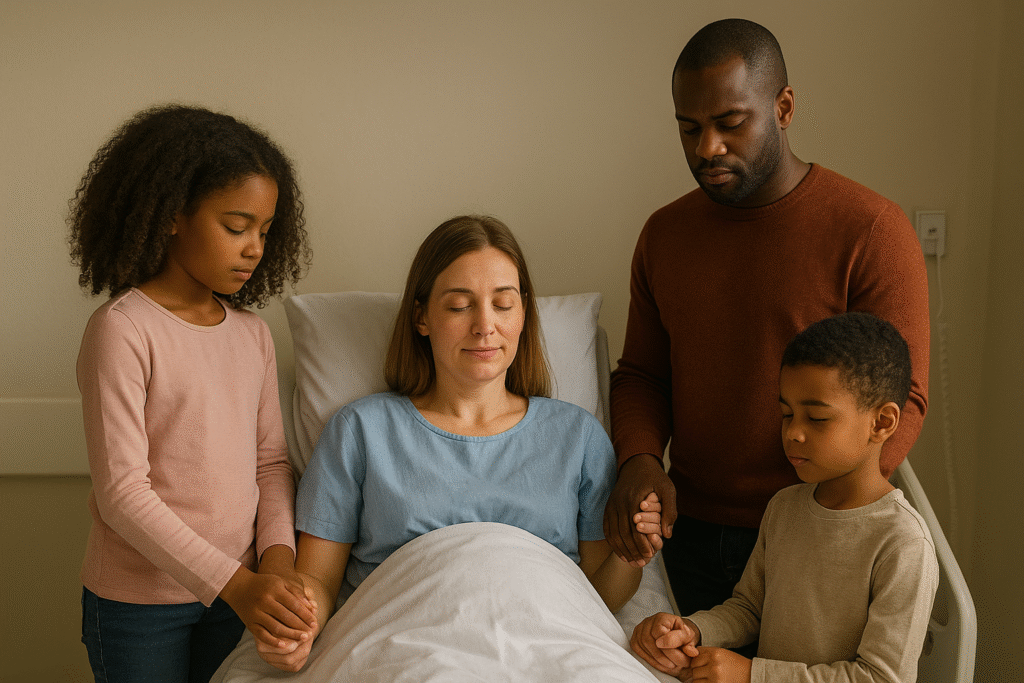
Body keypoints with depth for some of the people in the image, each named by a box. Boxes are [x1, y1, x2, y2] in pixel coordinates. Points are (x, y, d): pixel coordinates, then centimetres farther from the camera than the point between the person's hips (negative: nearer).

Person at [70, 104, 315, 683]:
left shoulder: (253, 334, 5)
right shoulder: (122, 330, -14)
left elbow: (271, 460, 8)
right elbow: (122, 492, -17)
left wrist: (277, 554, -9)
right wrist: (234, 584, -22)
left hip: (235, 592, 5)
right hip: (138, 601, -5)